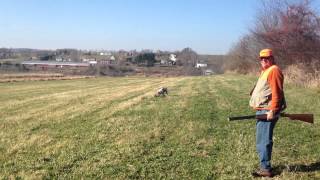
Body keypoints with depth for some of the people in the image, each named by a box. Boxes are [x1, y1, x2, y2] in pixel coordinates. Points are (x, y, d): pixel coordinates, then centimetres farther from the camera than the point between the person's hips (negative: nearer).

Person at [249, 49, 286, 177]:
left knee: (263, 141, -9)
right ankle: (265, 166, 23)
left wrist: (273, 110, -23)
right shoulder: (266, 71, 21)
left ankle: (266, 169, -3)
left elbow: (277, 92, -19)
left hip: (267, 111, -10)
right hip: (262, 111, 11)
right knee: (262, 140, 15)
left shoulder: (274, 71, -11)